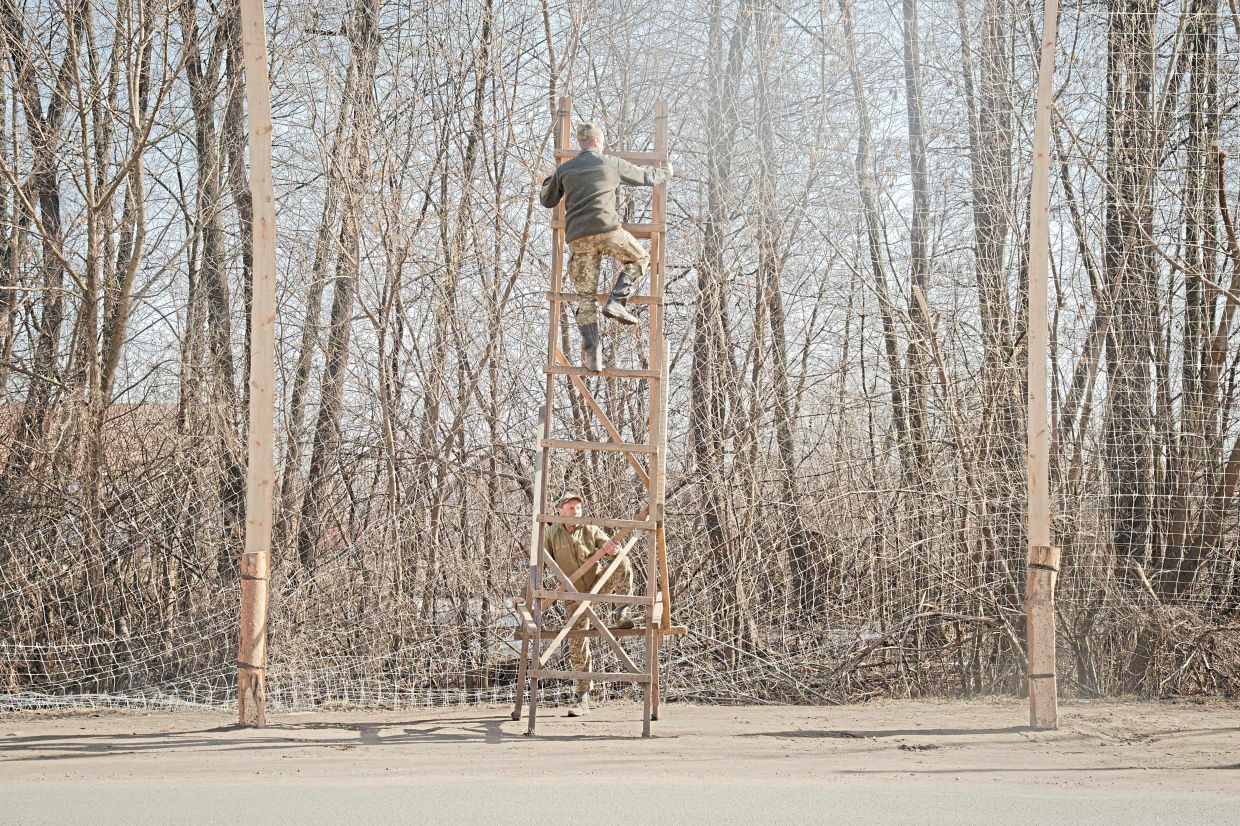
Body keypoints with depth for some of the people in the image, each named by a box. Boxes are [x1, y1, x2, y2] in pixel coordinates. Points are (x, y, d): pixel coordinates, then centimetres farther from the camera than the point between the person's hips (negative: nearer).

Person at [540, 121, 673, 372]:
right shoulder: (612, 164, 9)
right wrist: (666, 172, 43)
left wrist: (548, 181, 49)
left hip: (577, 238, 3)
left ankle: (592, 355, 1)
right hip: (607, 230, -3)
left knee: (585, 297, 8)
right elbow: (646, 176, 22)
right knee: (639, 258, 25)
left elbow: (548, 201, 28)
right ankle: (617, 301, 4)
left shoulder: (564, 170, 15)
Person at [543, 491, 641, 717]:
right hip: (575, 596, 0)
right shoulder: (552, 535, -2)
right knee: (577, 647, -4)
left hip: (599, 584, 1)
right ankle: (582, 698, 4)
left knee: (623, 563, -27)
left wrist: (611, 548, -30)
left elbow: (615, 551, -4)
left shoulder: (591, 530, 1)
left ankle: (623, 614, -25)